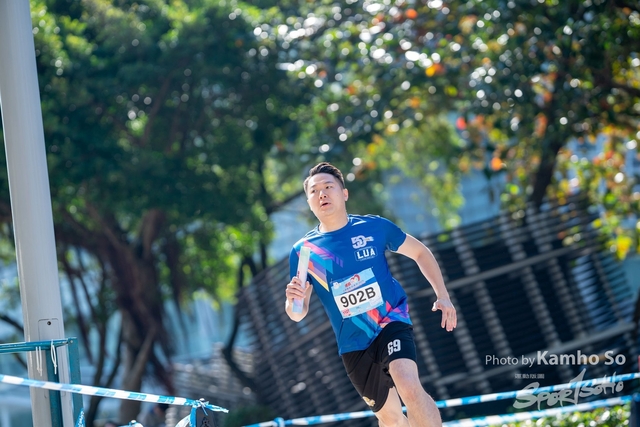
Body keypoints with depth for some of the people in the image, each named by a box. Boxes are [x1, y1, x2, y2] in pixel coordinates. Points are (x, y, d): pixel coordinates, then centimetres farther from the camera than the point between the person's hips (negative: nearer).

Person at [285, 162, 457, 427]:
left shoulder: (374, 227, -5)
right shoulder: (302, 251, -3)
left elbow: (420, 252, 10)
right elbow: (298, 314, -1)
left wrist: (442, 296, 1)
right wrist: (293, 299, -25)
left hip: (391, 322, -3)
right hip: (353, 344, 3)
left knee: (409, 388, -30)